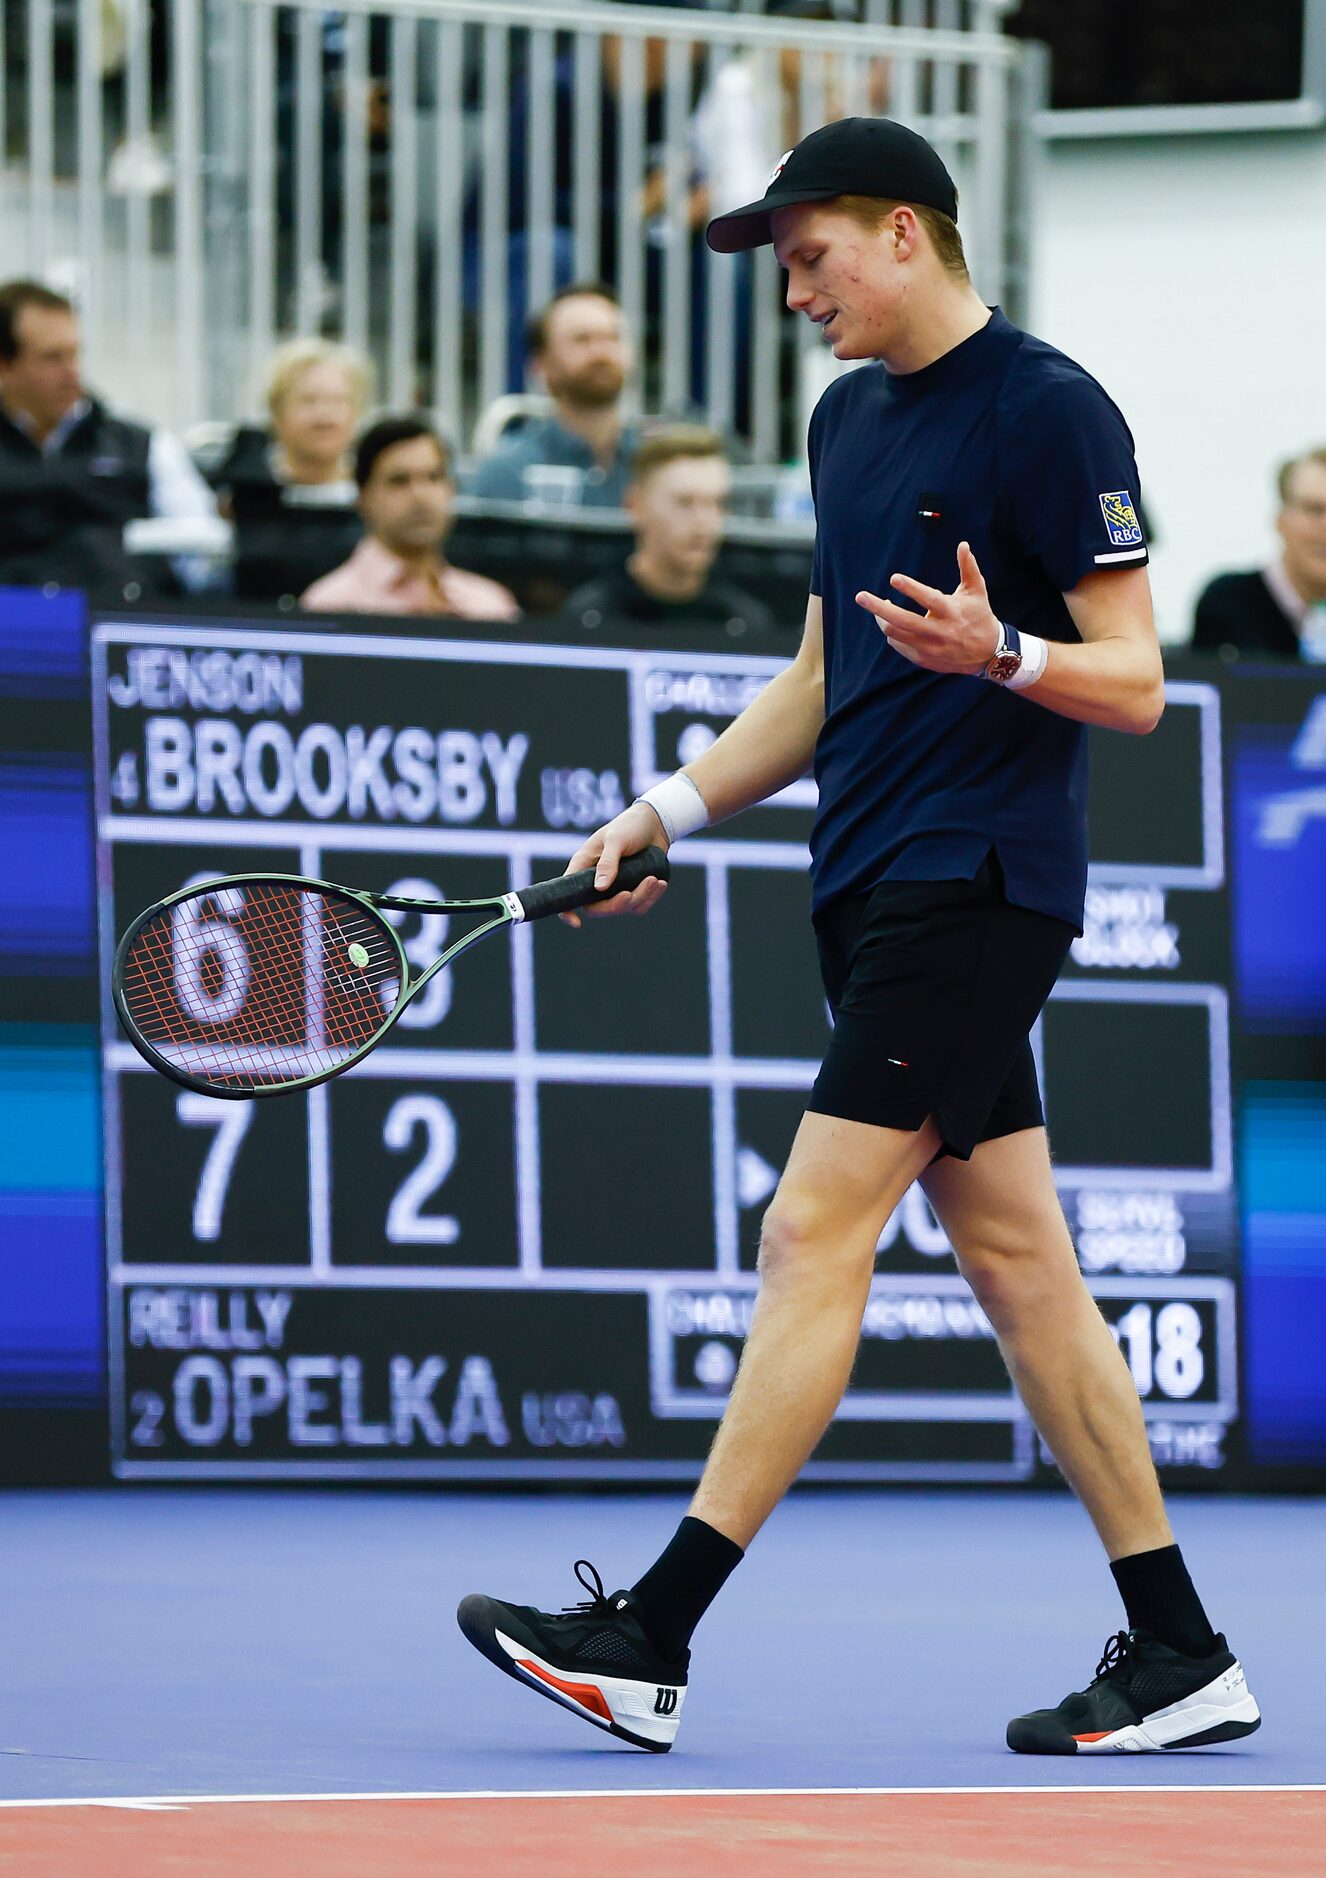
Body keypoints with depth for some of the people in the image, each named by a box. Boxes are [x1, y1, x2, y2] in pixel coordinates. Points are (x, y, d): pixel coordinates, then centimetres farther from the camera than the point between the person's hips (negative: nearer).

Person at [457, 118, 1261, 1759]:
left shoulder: (1047, 409, -10)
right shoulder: (849, 419, 16)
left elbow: (1134, 685, -11)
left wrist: (1000, 655, -30)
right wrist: (672, 807, 15)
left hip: (976, 881, -9)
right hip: (876, 886, 9)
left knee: (814, 1239, -12)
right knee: (1016, 1263, 8)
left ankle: (652, 1638, -14)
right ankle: (1178, 1656, 11)